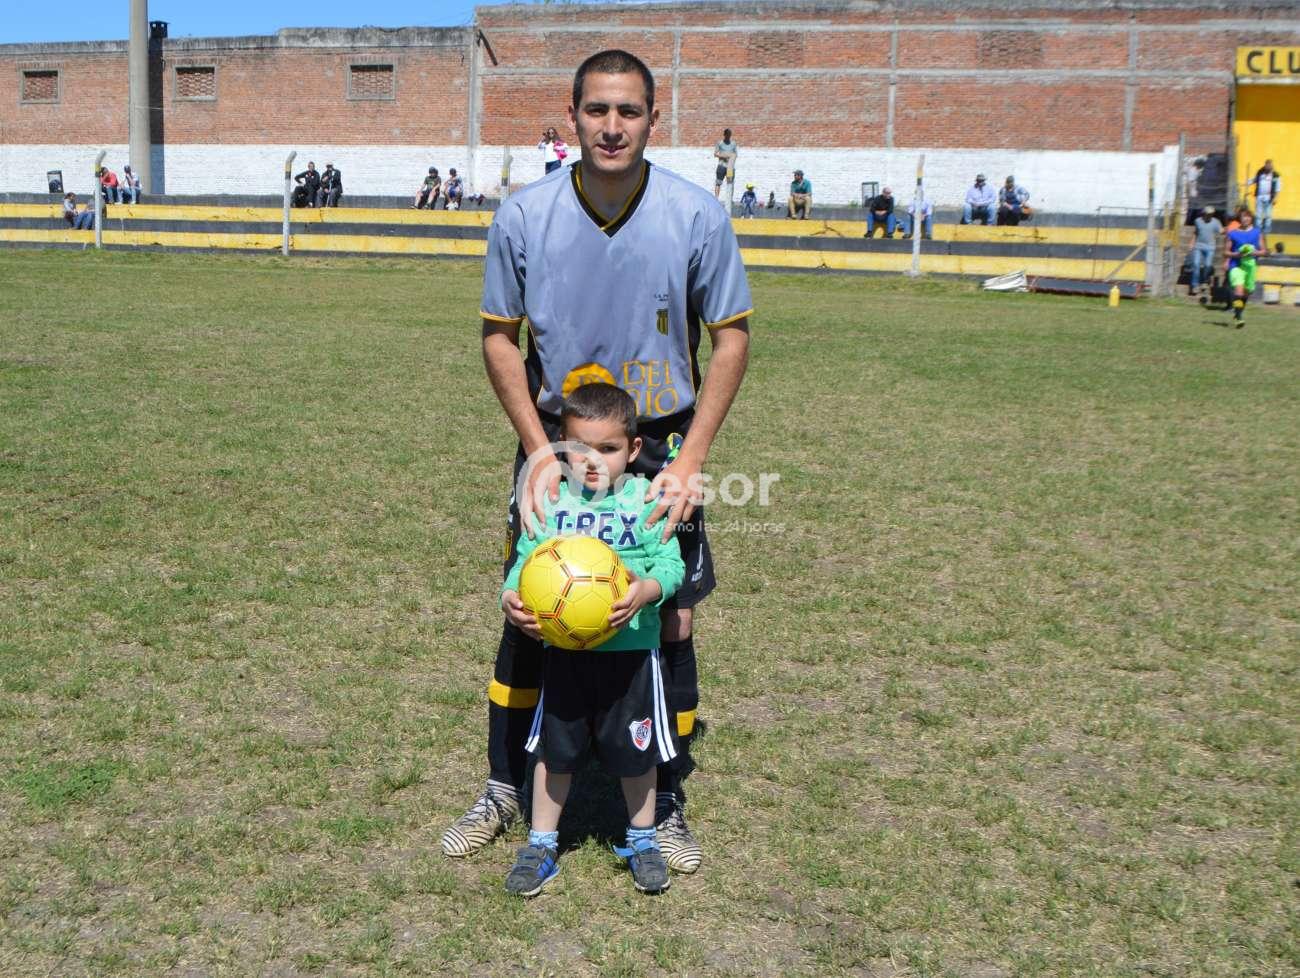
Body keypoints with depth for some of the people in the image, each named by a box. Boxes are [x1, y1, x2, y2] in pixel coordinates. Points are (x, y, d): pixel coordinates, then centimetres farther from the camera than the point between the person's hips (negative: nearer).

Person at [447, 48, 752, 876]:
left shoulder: (697, 216, -12)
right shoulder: (524, 217, -10)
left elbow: (732, 336, -4)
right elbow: (500, 337, 1)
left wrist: (690, 460, -12)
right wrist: (540, 448, -10)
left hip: (661, 445, 0)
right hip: (555, 441, 1)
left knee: (670, 621, 5)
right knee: (528, 615, 8)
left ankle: (667, 802, 24)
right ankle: (506, 788, 27)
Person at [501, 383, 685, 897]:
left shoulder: (646, 499, -7)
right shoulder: (551, 500, -1)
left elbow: (670, 563, -10)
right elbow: (525, 560, 1)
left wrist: (647, 589, -30)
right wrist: (510, 595, -19)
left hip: (630, 649, -1)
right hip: (563, 650, 2)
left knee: (635, 751, 13)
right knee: (554, 748, 12)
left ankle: (641, 839, 36)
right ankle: (542, 843, 29)